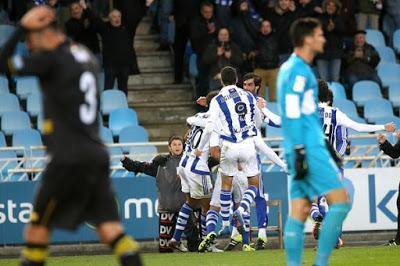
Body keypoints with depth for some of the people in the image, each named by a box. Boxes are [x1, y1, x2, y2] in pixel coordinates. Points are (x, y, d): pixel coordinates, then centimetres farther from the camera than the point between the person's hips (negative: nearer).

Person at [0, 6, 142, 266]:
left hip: (70, 160, -7)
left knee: (38, 224, 5)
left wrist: (23, 27, -3)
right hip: (98, 156, 7)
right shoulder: (87, 57, 15)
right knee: (110, 228, 0)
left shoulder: (52, 59, -9)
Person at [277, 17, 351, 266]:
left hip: (301, 151, 10)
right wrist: (300, 151, -20)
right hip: (309, 149, -10)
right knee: (340, 201, -9)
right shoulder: (299, 70, -10)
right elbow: (292, 113, -17)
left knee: (299, 211, 4)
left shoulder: (290, 68, 20)